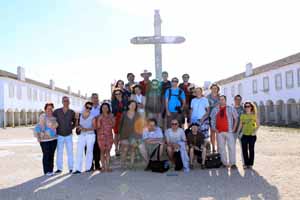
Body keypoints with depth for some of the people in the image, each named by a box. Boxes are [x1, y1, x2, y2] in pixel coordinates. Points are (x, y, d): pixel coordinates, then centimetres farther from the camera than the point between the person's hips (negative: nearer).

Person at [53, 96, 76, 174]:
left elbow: (75, 122, 14)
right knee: (59, 152, 4)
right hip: (59, 135, 0)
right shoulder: (57, 111, -4)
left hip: (68, 135, 0)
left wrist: (71, 128, 3)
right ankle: (59, 168, 12)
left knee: (70, 152, 2)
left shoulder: (72, 112, -1)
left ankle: (71, 168, 10)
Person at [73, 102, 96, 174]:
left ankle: (88, 168, 10)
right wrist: (79, 127, -4)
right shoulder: (80, 115, 8)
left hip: (90, 135, -3)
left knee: (89, 151, 1)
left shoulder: (92, 116, -3)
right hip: (81, 135, 3)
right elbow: (79, 124, 18)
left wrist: (87, 129, -20)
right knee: (79, 152, -5)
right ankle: (78, 169, -5)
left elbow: (94, 127, -6)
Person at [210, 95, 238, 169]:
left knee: (231, 147, -4)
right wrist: (214, 128, 2)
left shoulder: (230, 109, 6)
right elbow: (212, 120, 14)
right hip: (219, 132, 2)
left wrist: (234, 128, 0)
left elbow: (236, 118, 7)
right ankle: (225, 163, 12)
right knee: (221, 148, 4)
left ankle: (232, 163, 3)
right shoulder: (215, 110, 11)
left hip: (229, 131, -2)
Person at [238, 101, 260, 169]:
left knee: (251, 150, 3)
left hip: (252, 135, -2)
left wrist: (255, 131, -12)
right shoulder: (242, 115, 7)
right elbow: (241, 125, 10)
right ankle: (246, 164, 13)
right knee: (244, 150, 3)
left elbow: (258, 125, 1)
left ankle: (250, 164, 12)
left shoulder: (254, 115, 0)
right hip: (244, 135, 2)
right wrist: (239, 132, 1)